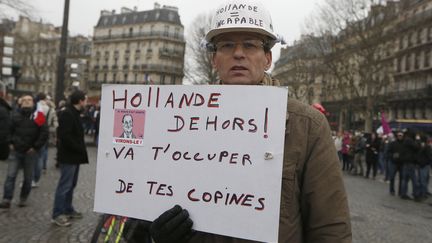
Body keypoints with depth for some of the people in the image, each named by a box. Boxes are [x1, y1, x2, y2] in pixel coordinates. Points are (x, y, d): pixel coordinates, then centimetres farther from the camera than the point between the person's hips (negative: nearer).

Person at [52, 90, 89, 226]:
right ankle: (57, 214, 3)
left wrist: (80, 151, 9)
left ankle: (68, 210, 27)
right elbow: (65, 136, -25)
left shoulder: (74, 113, 16)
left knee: (71, 184, 16)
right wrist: (80, 149, -19)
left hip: (74, 155, 10)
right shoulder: (67, 114, -17)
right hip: (68, 156, -10)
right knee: (65, 185, -5)